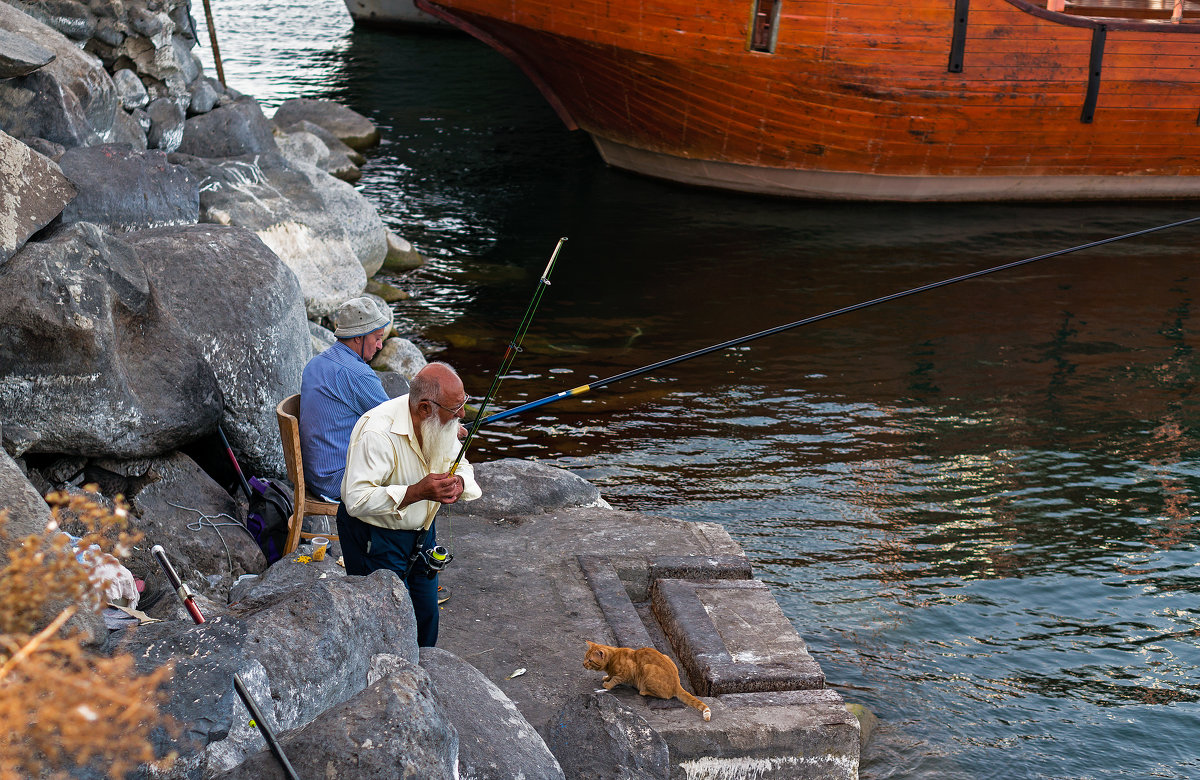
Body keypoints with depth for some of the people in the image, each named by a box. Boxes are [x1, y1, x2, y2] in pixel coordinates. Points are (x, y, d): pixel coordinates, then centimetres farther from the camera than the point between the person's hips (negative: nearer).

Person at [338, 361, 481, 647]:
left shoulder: (444, 422, -7)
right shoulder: (376, 432, -31)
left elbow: (461, 465, 8)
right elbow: (356, 500, -34)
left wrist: (458, 482, -18)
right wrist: (416, 492, -42)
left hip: (421, 528, 7)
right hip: (374, 537, -7)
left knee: (427, 615, 16)